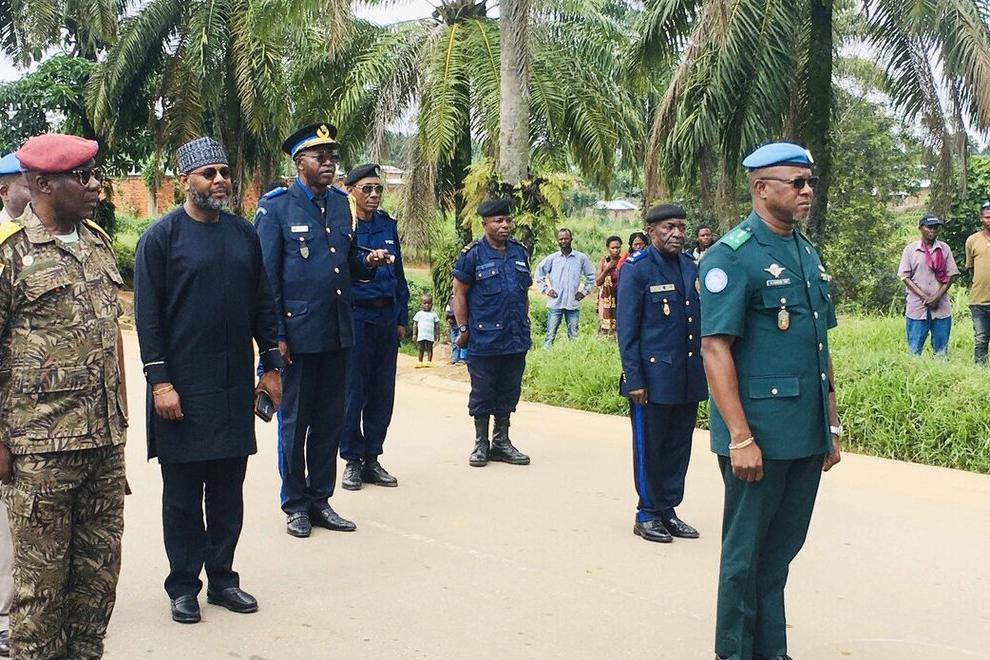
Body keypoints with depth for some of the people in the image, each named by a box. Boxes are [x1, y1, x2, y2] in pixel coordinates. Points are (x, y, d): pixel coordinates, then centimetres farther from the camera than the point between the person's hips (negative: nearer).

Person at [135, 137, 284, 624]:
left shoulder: (244, 235, 9)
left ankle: (222, 577, 22)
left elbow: (262, 304, 13)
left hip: (235, 384, 4)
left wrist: (270, 365, 9)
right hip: (183, 387, -4)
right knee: (182, 489, 5)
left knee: (229, 487, 10)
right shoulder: (161, 237, -5)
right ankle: (183, 586, 16)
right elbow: (147, 314, -7)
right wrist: (159, 380, -13)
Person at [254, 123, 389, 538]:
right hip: (298, 333, -6)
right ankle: (295, 505, 18)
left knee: (330, 420, 12)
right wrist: (275, 335, -12)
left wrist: (367, 261, -2)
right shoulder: (276, 207, -6)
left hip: (338, 332, 6)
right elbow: (267, 276, -8)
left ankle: (320, 499, 24)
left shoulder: (341, 203, 11)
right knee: (294, 421, 6)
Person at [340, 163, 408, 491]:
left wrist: (401, 319, 13)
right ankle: (352, 461, 11)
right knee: (352, 392, 0)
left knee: (382, 393, 8)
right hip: (355, 316, -5)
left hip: (386, 318, 5)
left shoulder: (388, 225, 13)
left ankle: (372, 459, 17)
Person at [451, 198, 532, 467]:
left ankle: (501, 442, 23)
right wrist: (463, 329, -7)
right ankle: (481, 444, 16)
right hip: (484, 339, -5)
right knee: (483, 392, 5)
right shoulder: (473, 255, -6)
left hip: (516, 340, 5)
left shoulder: (519, 252, 10)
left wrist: (524, 325, 16)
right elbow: (459, 293, -4)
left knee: (509, 391, 12)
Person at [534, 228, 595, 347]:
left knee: (573, 336, 5)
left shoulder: (581, 258, 3)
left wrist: (585, 291, 6)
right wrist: (545, 289, 4)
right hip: (555, 303, -1)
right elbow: (539, 273, 12)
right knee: (550, 335, -1)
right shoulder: (552, 258, 2)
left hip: (573, 304, 1)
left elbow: (591, 276, 14)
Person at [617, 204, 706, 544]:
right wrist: (634, 380, -13)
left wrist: (706, 370, 12)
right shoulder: (637, 270, -8)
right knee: (649, 448, 4)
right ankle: (648, 514, 15)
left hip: (688, 379, 6)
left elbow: (701, 321, 16)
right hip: (653, 378, -6)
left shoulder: (691, 266, 11)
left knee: (679, 447, 11)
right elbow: (627, 329, -9)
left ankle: (668, 510, 23)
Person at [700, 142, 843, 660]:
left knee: (782, 547, 16)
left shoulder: (808, 253, 13)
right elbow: (715, 349, -16)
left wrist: (832, 425, 16)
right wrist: (740, 438, -20)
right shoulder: (731, 256, -11)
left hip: (808, 436, 7)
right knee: (746, 551, 6)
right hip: (759, 434, -7)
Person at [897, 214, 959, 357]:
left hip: (941, 308, 2)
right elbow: (905, 277, -1)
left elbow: (951, 276, 5)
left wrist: (937, 297, -9)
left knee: (941, 351, 5)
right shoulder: (910, 249, 2)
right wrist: (924, 297, -11)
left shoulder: (944, 249, 7)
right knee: (914, 350, -1)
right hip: (917, 307, -2)